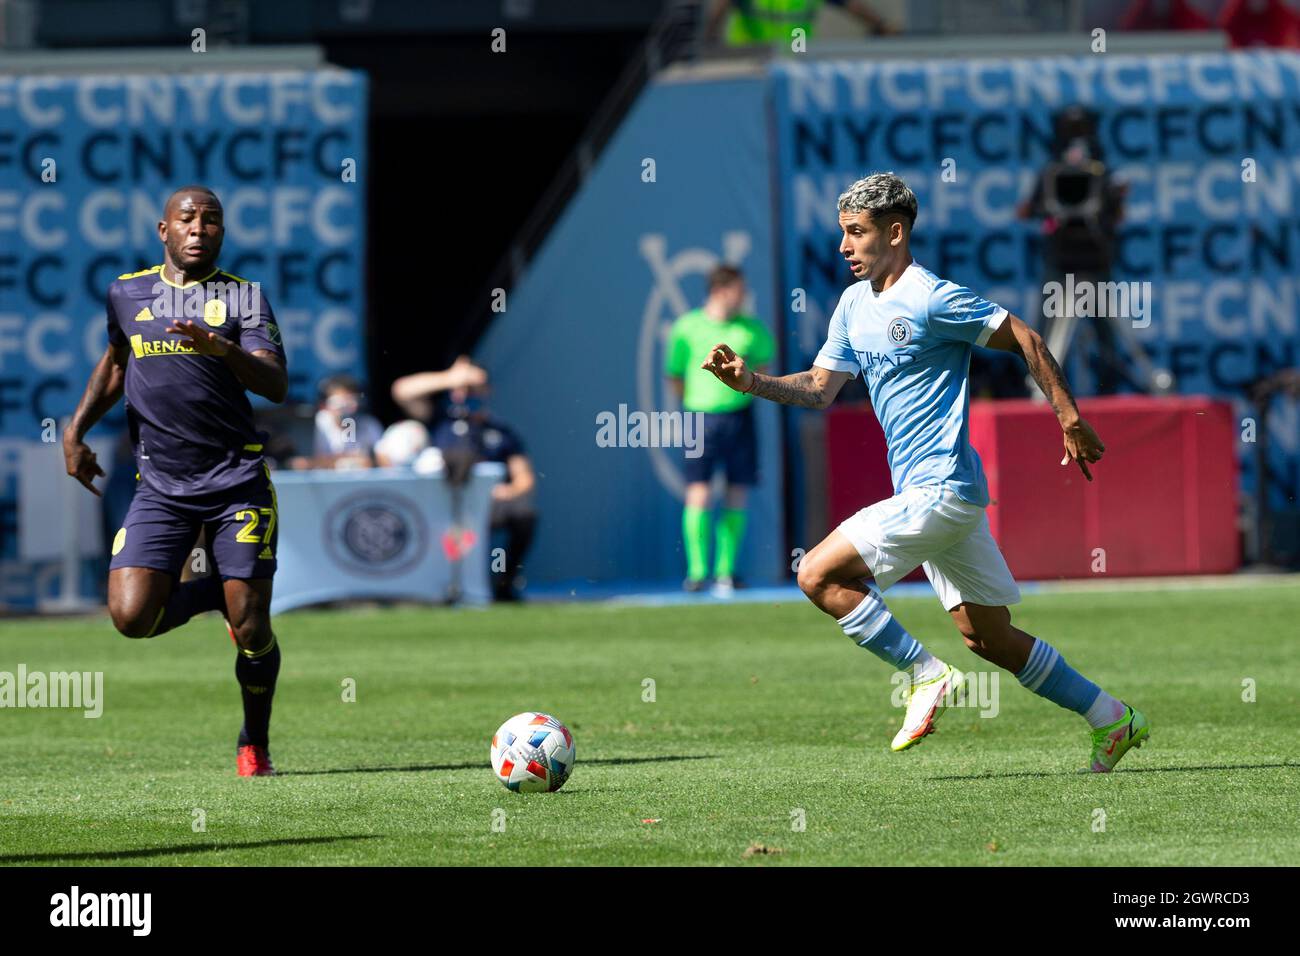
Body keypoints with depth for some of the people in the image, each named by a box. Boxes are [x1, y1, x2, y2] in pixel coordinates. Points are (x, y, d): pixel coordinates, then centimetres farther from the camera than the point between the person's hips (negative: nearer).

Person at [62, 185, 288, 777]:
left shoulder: (243, 297, 0)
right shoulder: (128, 294, 10)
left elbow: (276, 386, -13)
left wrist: (224, 350, -30)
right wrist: (76, 430, 22)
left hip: (237, 483, -3)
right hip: (160, 487, 3)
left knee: (251, 628, -7)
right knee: (131, 617, -14)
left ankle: (255, 745, 18)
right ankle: (214, 593, 18)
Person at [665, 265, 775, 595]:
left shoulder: (752, 329, 2)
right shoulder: (687, 328, -3)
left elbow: (764, 357, 21)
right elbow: (674, 375, 7)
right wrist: (694, 401, 4)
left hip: (740, 417, 2)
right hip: (702, 418, -2)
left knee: (736, 498, 2)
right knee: (698, 495, -9)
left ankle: (725, 571, 8)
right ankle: (697, 570, -4)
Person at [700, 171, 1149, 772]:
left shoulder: (932, 299, -13)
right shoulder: (854, 305, 13)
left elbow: (1025, 340, -8)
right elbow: (820, 388, 16)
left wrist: (1069, 418, -9)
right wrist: (749, 381, 1)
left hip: (941, 490, -9)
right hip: (922, 492, 9)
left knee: (820, 575, -14)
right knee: (989, 638, 11)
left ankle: (927, 676, -7)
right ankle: (1112, 719, 17)